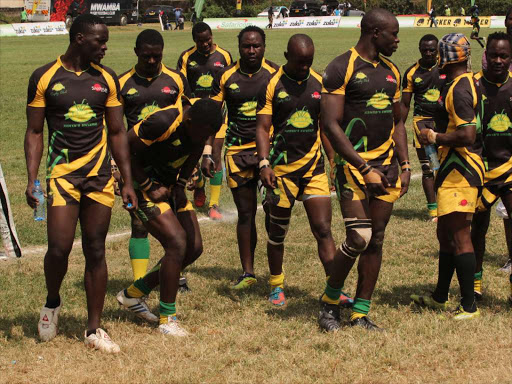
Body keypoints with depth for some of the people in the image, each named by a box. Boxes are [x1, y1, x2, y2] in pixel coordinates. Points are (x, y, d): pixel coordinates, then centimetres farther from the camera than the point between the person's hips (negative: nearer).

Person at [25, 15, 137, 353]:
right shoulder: (45, 78, -1)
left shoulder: (107, 79, 7)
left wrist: (128, 181, 8)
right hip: (62, 172, -3)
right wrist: (31, 180, -7)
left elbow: (117, 132, 11)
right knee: (60, 247, -12)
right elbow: (35, 132, 1)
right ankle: (52, 303, 18)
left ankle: (94, 329, 14)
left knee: (96, 251, 4)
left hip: (100, 174, 3)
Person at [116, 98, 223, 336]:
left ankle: (133, 293, 20)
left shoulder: (202, 120, -9)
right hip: (145, 184, -8)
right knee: (177, 244, -19)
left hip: (169, 184, 8)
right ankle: (167, 319, -6)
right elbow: (125, 149, -22)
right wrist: (148, 188, -17)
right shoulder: (163, 122, -31)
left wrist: (181, 185, 2)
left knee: (194, 248, 5)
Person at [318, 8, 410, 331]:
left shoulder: (391, 71, 14)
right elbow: (331, 125, -13)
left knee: (376, 240, 5)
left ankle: (361, 313, 13)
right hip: (354, 163, -7)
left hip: (387, 163, 7)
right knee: (359, 238, -14)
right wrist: (364, 170, -17)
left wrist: (405, 165, 9)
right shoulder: (342, 68, -8)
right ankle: (329, 301, 7)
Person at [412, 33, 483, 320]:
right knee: (446, 234, 19)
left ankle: (469, 306, -7)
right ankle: (440, 298, 31)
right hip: (457, 169, 11)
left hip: (460, 172, -11)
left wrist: (434, 137, -12)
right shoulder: (470, 83, 14)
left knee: (460, 237, -9)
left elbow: (467, 135, -25)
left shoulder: (458, 89, -17)